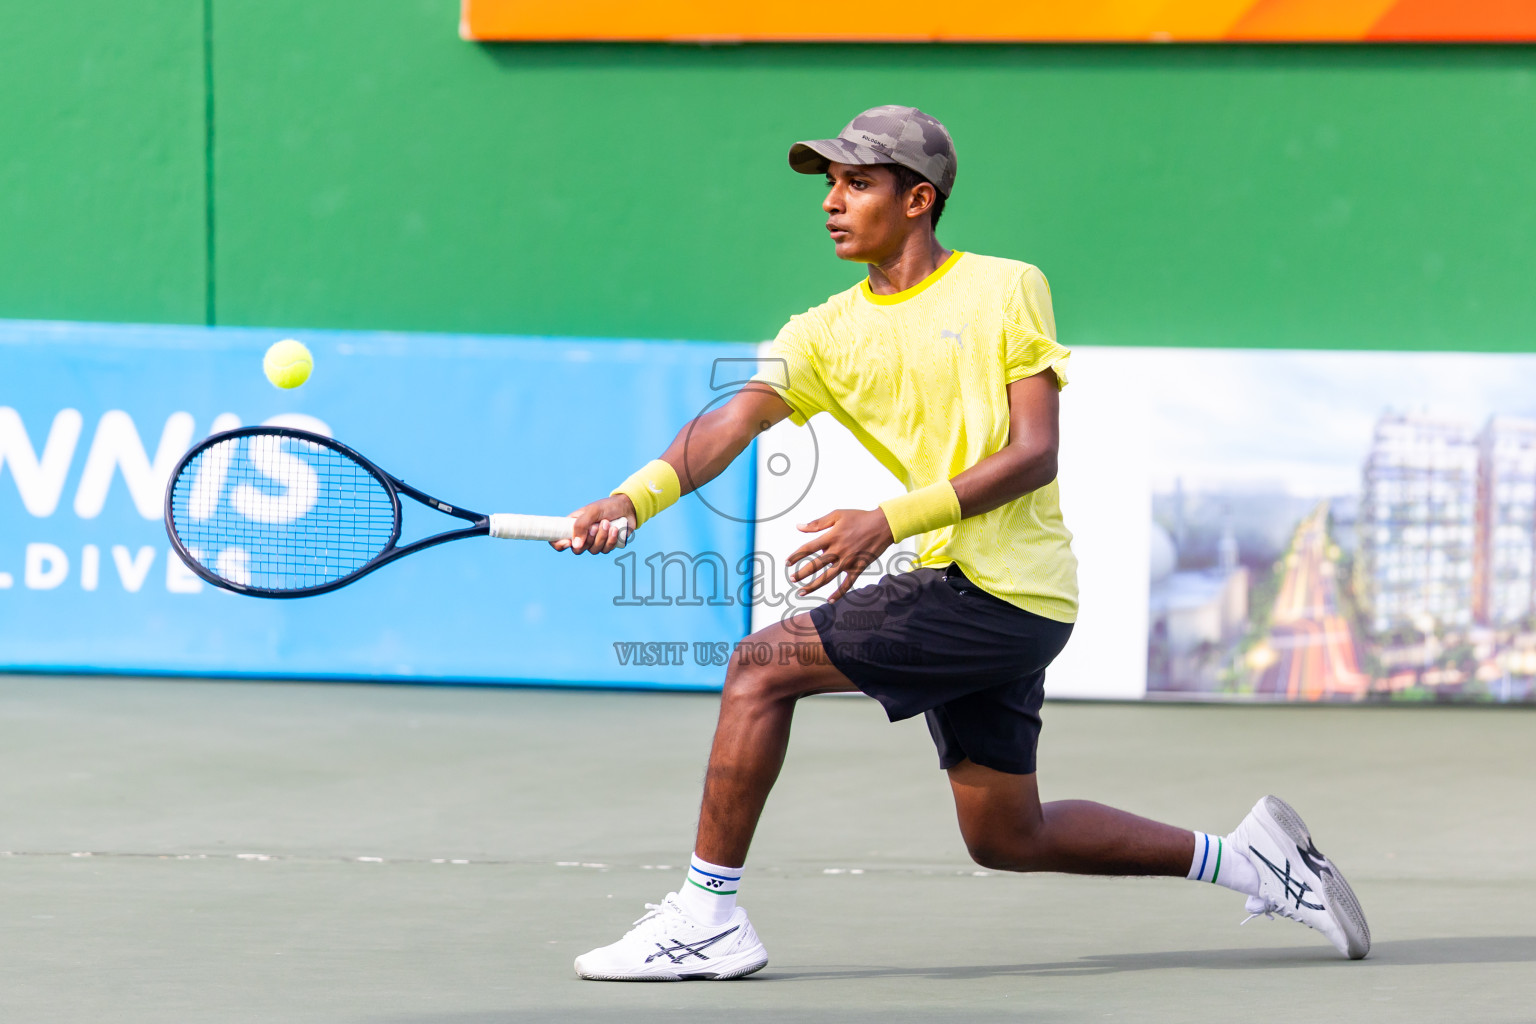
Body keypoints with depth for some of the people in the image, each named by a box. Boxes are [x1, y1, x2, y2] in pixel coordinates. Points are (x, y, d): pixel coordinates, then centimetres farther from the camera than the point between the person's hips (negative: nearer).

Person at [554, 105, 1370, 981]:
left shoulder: (1007, 289, -4)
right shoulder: (828, 333, 10)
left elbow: (1035, 454, -12)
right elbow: (734, 422, -5)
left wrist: (890, 522, -23)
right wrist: (635, 498, -25)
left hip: (1005, 589, -8)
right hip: (961, 590, 8)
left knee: (763, 668, -14)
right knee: (1007, 838, 14)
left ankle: (709, 914, -9)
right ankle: (1245, 856, 25)